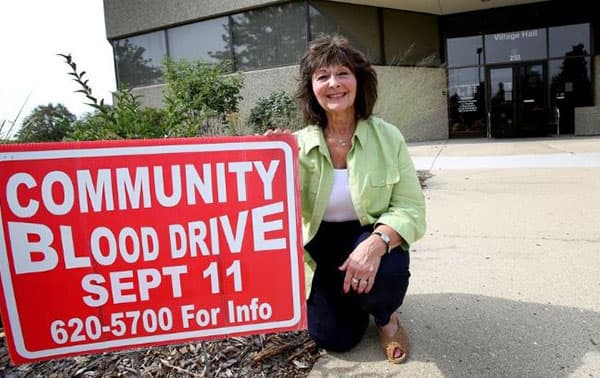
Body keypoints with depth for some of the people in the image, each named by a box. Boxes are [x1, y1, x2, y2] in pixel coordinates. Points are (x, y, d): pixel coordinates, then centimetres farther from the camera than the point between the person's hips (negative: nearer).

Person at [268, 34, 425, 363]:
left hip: (371, 238, 0)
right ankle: (347, 297, 29)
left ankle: (386, 316, 5)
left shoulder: (388, 136, -11)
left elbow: (410, 207, -14)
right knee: (334, 339, -8)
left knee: (387, 273, -33)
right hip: (321, 246, 1)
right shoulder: (299, 145, -11)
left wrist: (377, 242, -34)